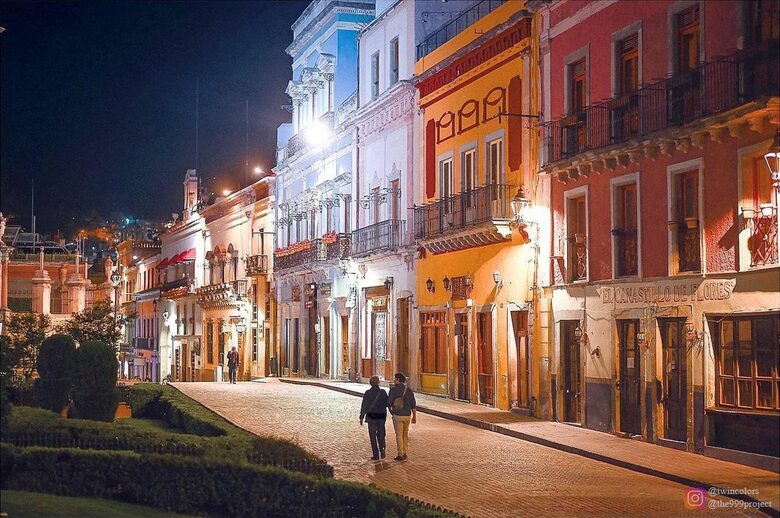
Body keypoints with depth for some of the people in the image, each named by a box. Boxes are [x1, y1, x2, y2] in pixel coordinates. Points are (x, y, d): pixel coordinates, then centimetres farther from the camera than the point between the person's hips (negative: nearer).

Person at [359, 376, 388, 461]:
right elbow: (387, 404, 2)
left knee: (373, 436, 5)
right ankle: (382, 448, -8)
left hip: (371, 416, -2)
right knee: (381, 434, 15)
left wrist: (361, 418, 0)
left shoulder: (367, 393, -7)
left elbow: (364, 406, -6)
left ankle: (376, 455, 5)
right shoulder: (383, 392, -3)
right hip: (381, 416, 2)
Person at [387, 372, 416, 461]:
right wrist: (414, 416, 7)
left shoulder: (393, 390, -10)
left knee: (399, 435, 3)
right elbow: (413, 404, 2)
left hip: (397, 415, -4)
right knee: (405, 434, 16)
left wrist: (390, 411, 14)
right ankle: (404, 453, 19)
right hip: (407, 415, 4)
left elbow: (389, 403, -7)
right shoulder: (408, 390, 3)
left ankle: (400, 455, 4)